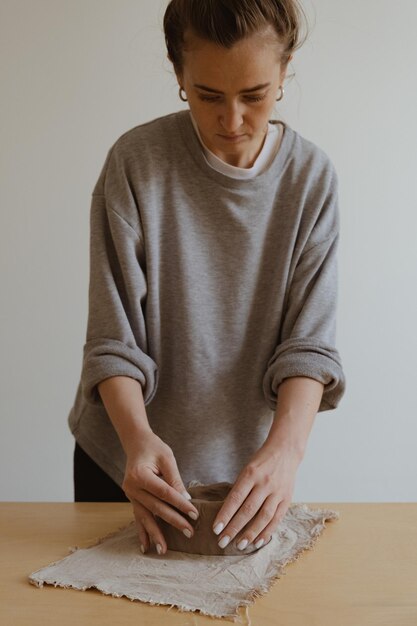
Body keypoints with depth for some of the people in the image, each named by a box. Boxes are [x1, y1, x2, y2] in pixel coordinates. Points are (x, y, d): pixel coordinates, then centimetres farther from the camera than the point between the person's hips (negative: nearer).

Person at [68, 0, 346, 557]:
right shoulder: (135, 163, -15)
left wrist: (285, 447, -31)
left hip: (246, 468, 1)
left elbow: (310, 341, -14)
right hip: (124, 461, 0)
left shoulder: (311, 177, -11)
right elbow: (112, 340, -15)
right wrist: (138, 437, -32)